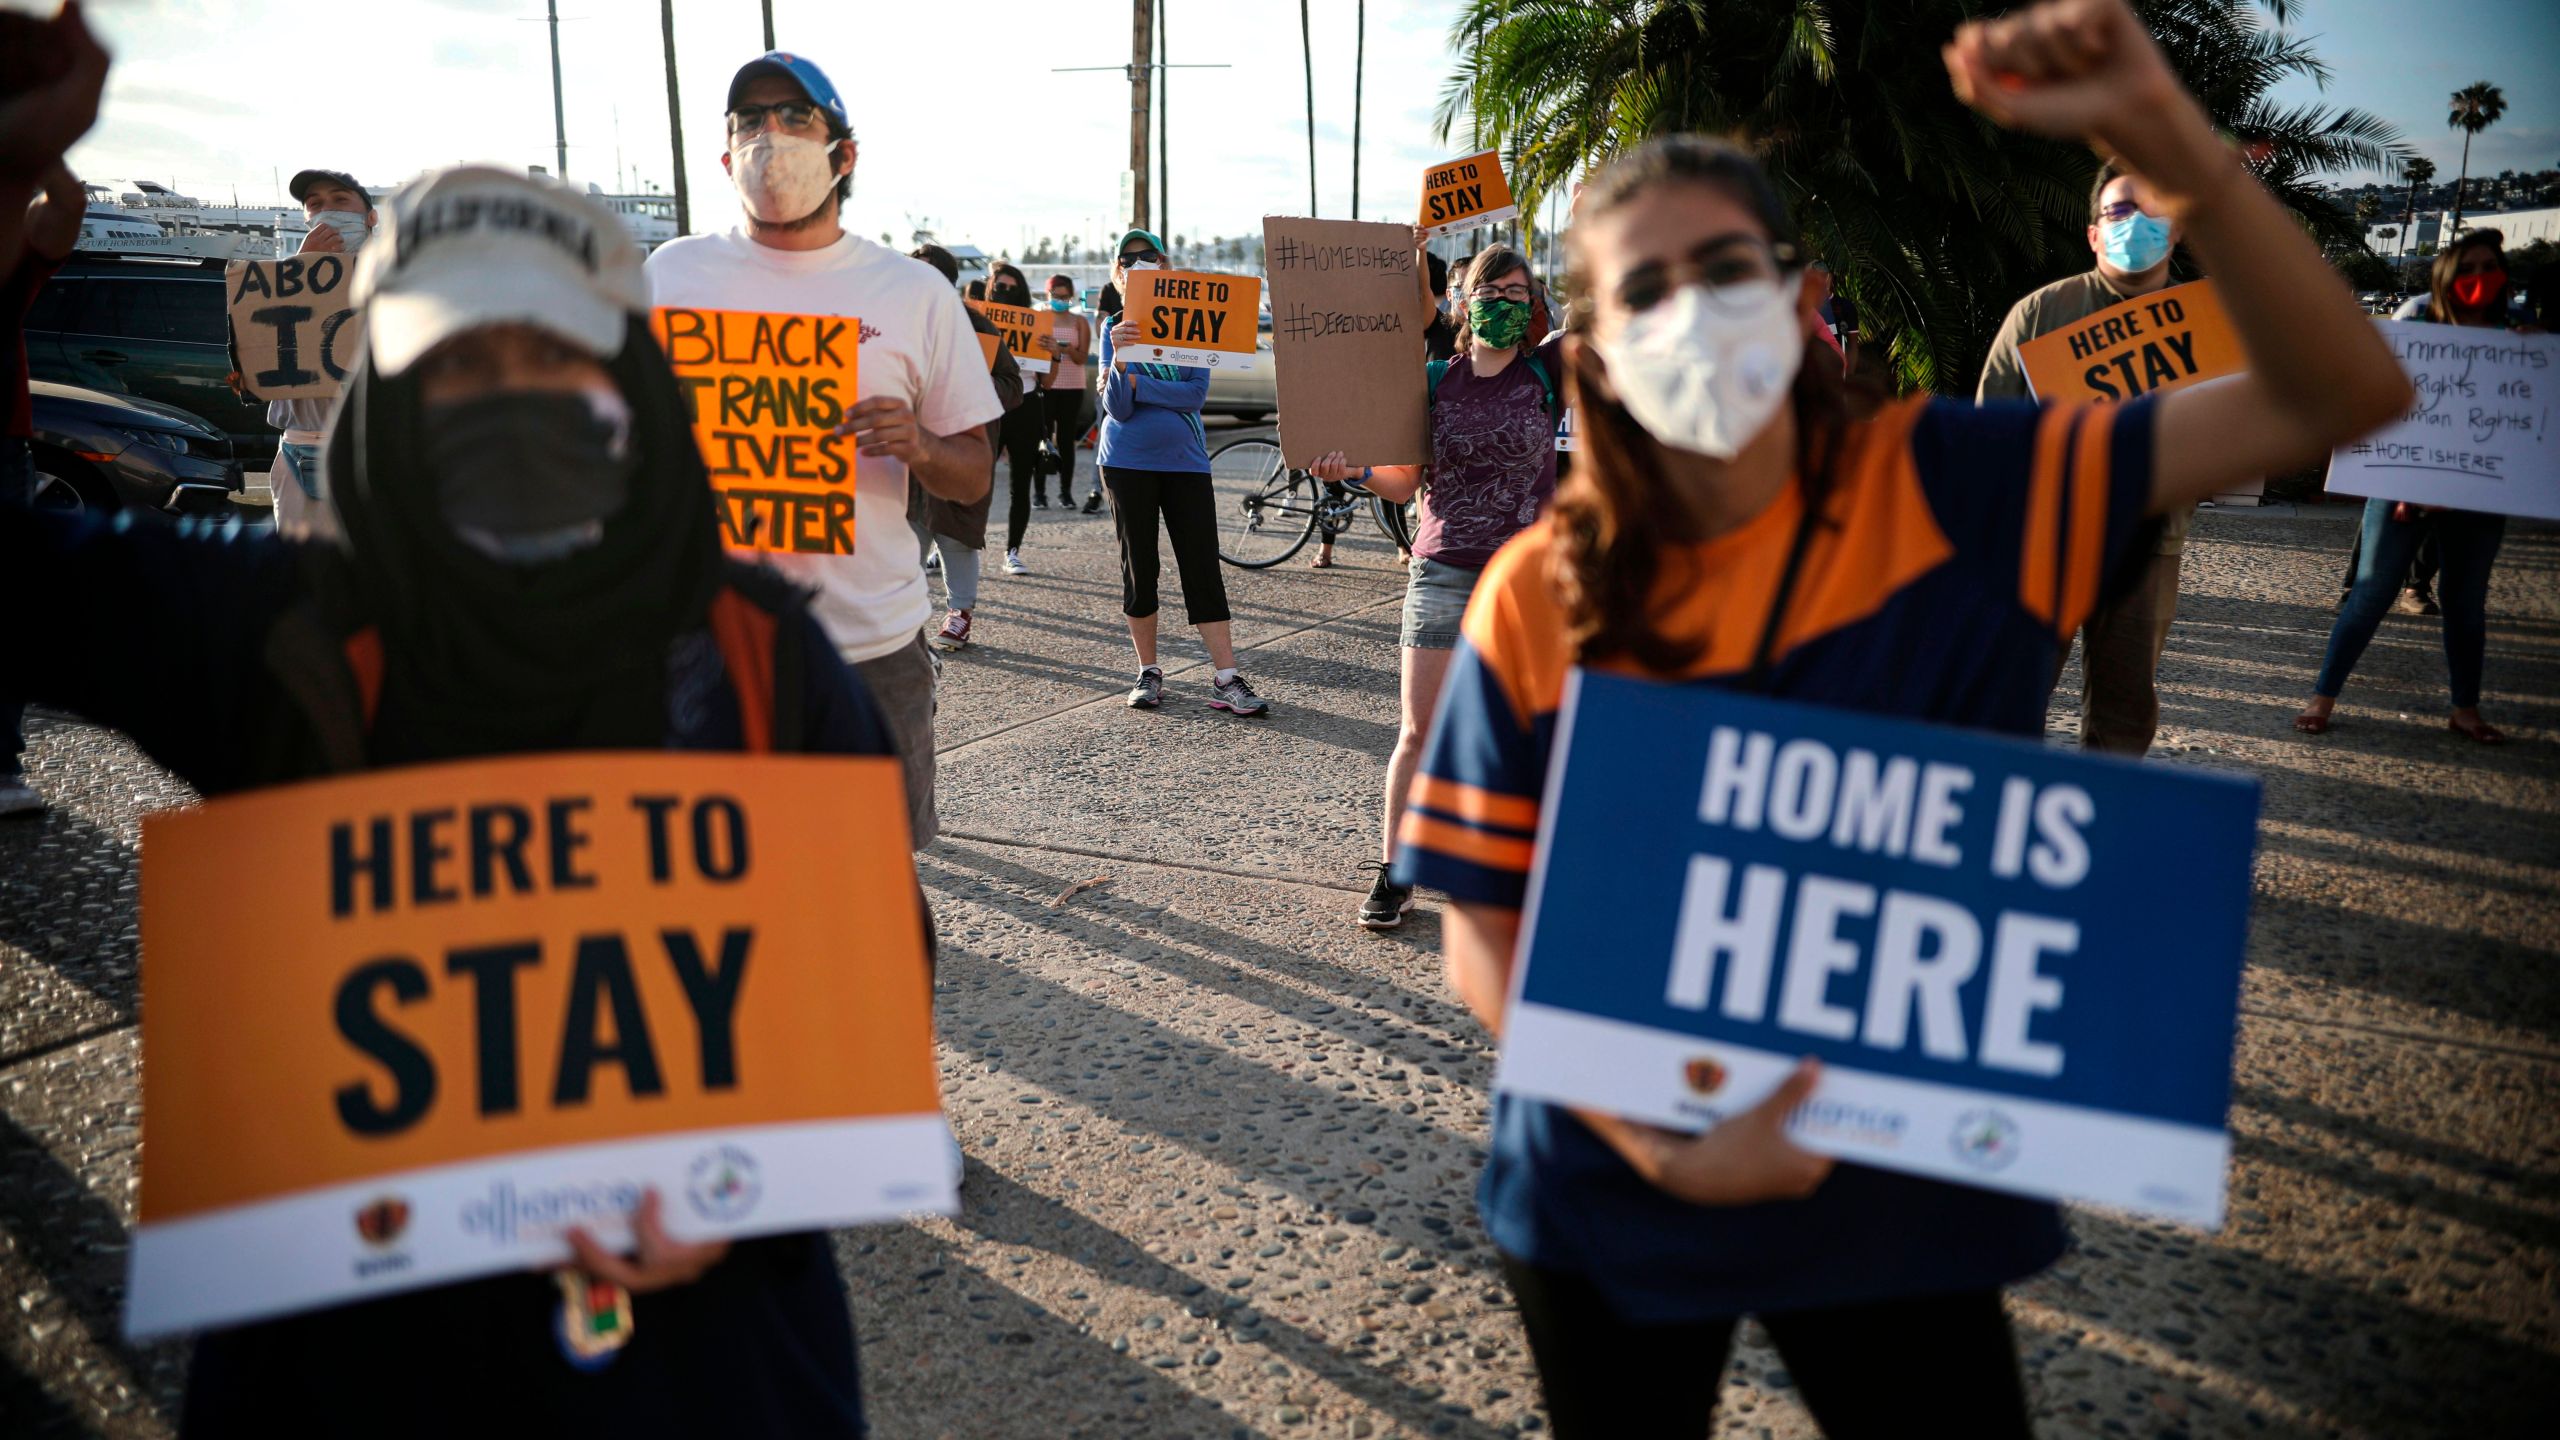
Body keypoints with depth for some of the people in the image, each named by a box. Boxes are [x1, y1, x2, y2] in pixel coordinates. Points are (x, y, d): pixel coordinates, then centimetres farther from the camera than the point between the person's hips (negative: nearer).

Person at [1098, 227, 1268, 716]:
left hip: (1185, 460, 0)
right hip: (1127, 463, 0)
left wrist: (1136, 384, -14)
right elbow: (1116, 409, -9)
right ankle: (1149, 672, 18)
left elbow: (1196, 393, -10)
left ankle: (1226, 680, -3)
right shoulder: (1116, 330, 2)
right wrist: (1119, 360, -26)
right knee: (1138, 568, 6)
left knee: (1203, 568, -3)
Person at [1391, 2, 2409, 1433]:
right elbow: (1482, 934, -9)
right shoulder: (1540, 597, -13)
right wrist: (1658, 1145, -21)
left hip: (1901, 1192, 0)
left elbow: (2341, 396, -13)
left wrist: (2160, 131, -25)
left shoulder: (1952, 491, -11)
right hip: (1607, 1203, 1)